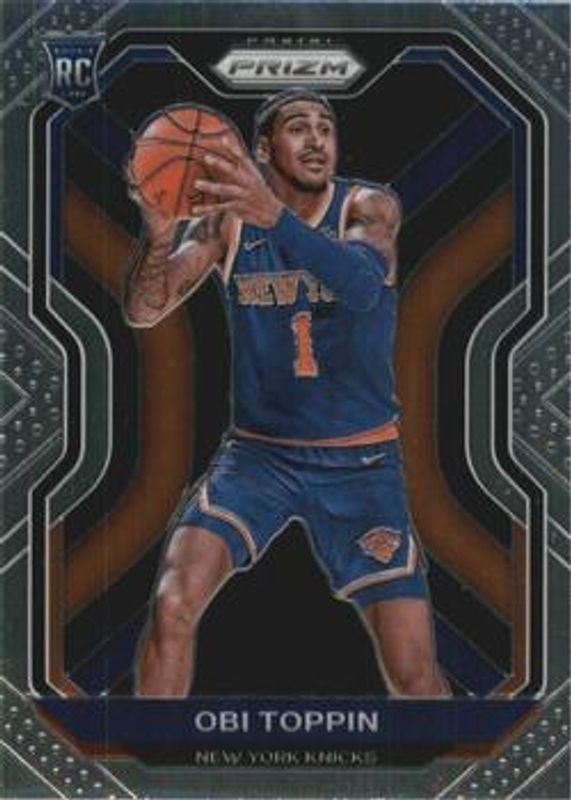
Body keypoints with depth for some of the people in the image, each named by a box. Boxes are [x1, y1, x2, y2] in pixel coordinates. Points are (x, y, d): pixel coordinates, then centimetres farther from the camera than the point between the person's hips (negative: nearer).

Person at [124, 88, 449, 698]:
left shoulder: (369, 207, -8)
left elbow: (363, 286, -30)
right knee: (172, 606, -21)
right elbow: (143, 312, -11)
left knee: (416, 675, -7)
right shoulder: (227, 221, -3)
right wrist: (159, 234, -31)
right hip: (257, 452, 1)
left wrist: (274, 214, -46)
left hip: (360, 463, -1)